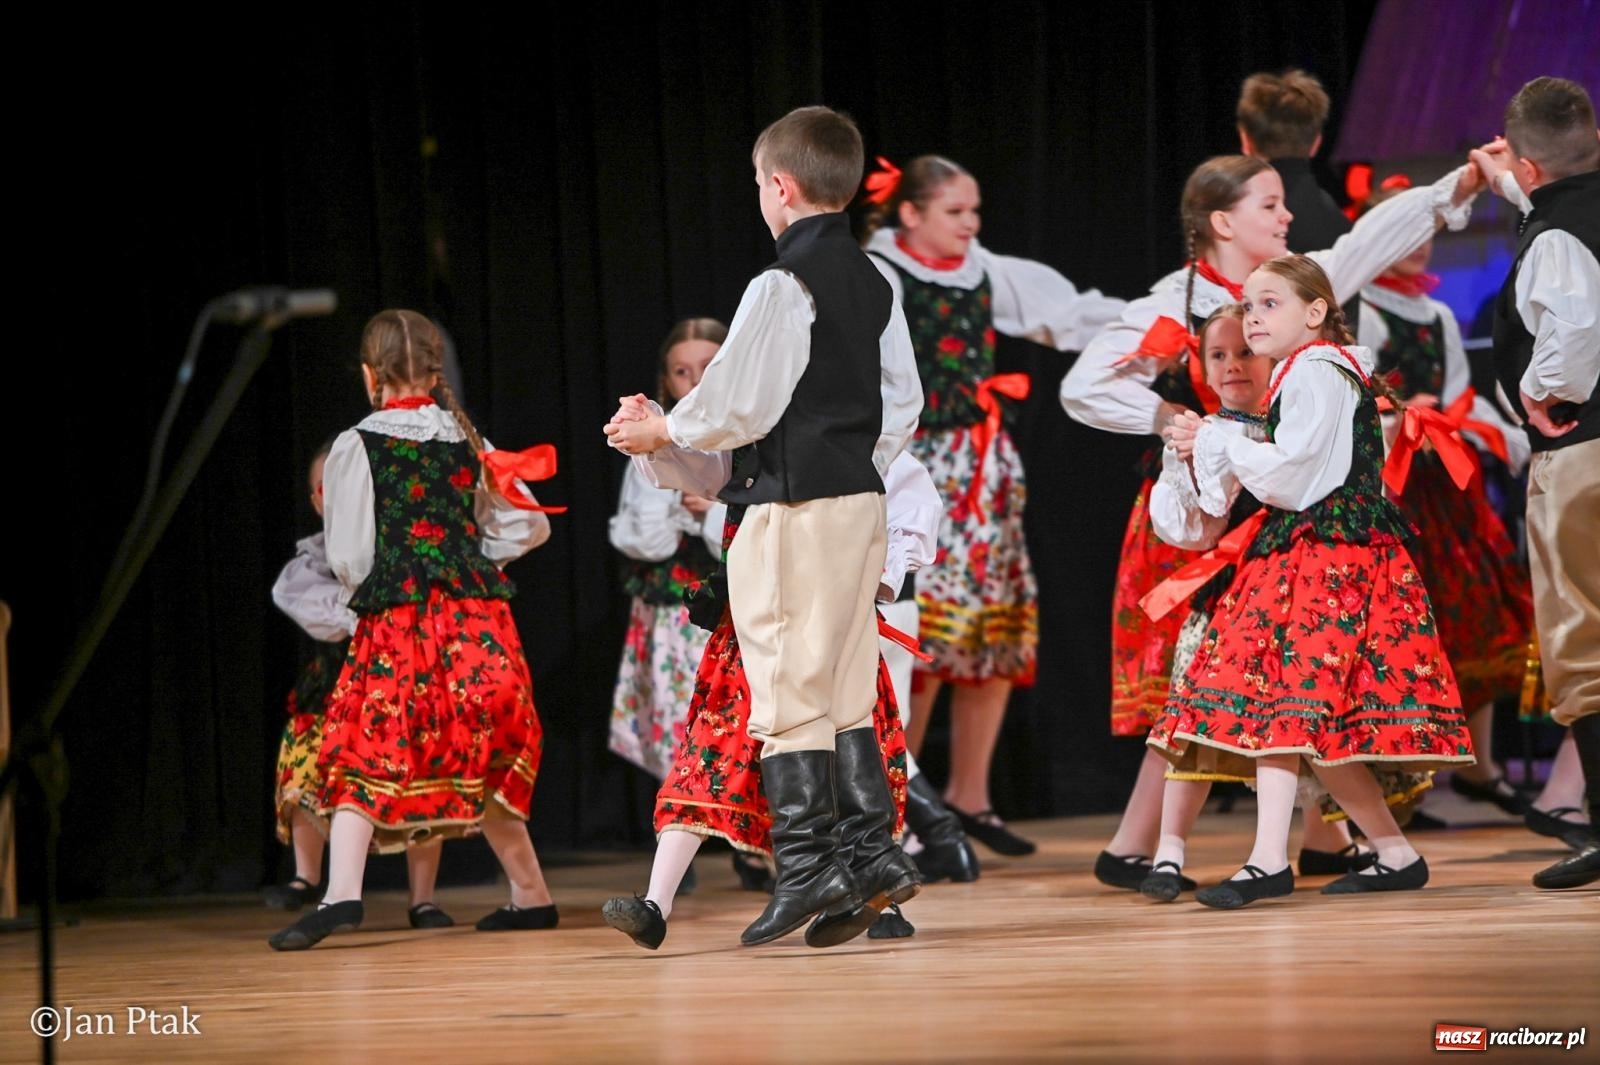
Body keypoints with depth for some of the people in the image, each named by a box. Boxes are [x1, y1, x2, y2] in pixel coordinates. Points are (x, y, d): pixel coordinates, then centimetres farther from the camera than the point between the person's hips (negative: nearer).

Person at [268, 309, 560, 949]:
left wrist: (361, 597, 15)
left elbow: (348, 555, -4)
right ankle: (530, 895, 17)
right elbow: (529, 525, 14)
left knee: (363, 753, -5)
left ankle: (342, 894, -22)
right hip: (479, 615, 4)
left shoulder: (356, 446, -3)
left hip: (394, 619, -4)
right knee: (477, 760, 15)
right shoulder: (466, 439, 10)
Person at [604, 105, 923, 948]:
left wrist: (662, 431, 2)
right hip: (862, 499, 8)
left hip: (793, 506, -8)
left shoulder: (784, 286, -13)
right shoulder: (874, 286, 12)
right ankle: (872, 852, 8)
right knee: (846, 695, 12)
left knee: (790, 689, -5)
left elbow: (739, 403, -14)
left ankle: (807, 868, -7)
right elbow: (903, 403, 17)